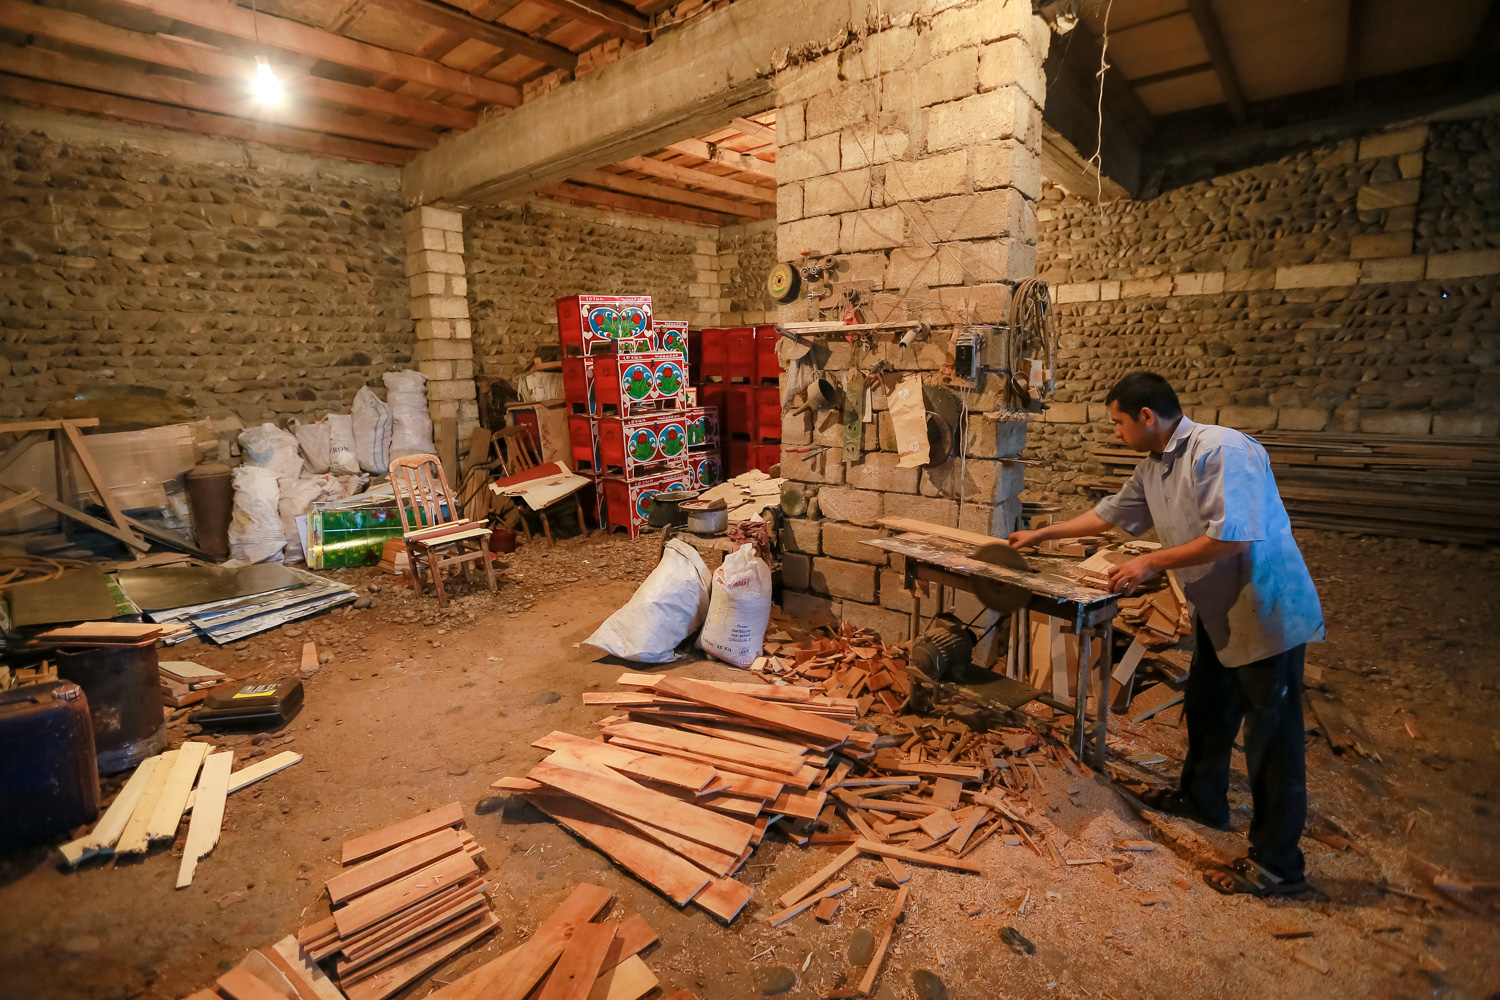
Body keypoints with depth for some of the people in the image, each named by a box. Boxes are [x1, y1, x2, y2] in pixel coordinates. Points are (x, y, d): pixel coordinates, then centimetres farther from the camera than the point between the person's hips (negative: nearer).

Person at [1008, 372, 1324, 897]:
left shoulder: (1220, 450, -23)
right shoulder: (1152, 468, 6)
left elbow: (1232, 536, -30)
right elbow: (1111, 513, 20)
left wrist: (1152, 562, -22)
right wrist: (1043, 533, 23)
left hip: (1266, 612, -10)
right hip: (1219, 612, 10)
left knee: (1270, 735, 0)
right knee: (1205, 711, 23)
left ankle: (1276, 864, 13)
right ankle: (1201, 799, 44)